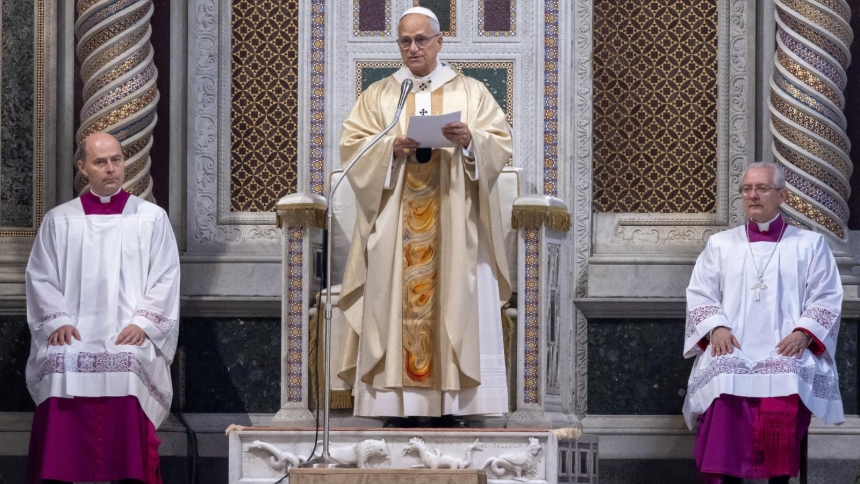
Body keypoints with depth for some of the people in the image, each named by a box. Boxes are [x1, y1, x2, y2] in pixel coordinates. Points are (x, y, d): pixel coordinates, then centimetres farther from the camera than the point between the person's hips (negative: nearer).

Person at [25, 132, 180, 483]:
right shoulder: (59, 220, 14)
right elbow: (41, 277, 10)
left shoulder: (152, 218, 10)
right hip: (75, 335, 1)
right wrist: (58, 321, -6)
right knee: (61, 365, -30)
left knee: (128, 366, -33)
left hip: (129, 337, -1)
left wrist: (143, 323, -9)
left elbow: (165, 278, 5)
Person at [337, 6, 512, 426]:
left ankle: (451, 405, -5)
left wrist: (469, 139, -18)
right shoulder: (378, 96, 12)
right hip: (395, 223, 1)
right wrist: (391, 147, -15)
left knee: (453, 302, -5)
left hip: (454, 224, -1)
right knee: (396, 298, -6)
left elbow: (501, 143, 2)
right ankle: (397, 405, -5)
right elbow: (351, 146, 3)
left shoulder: (471, 92, 10)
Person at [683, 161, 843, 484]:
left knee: (786, 383, -34)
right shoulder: (720, 244, 20)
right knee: (723, 383, -32)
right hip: (732, 349, 1)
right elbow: (700, 295, 13)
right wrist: (716, 327, -7)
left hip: (787, 350, -1)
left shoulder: (810, 245, 15)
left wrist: (803, 333, -11)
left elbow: (827, 300, 8)